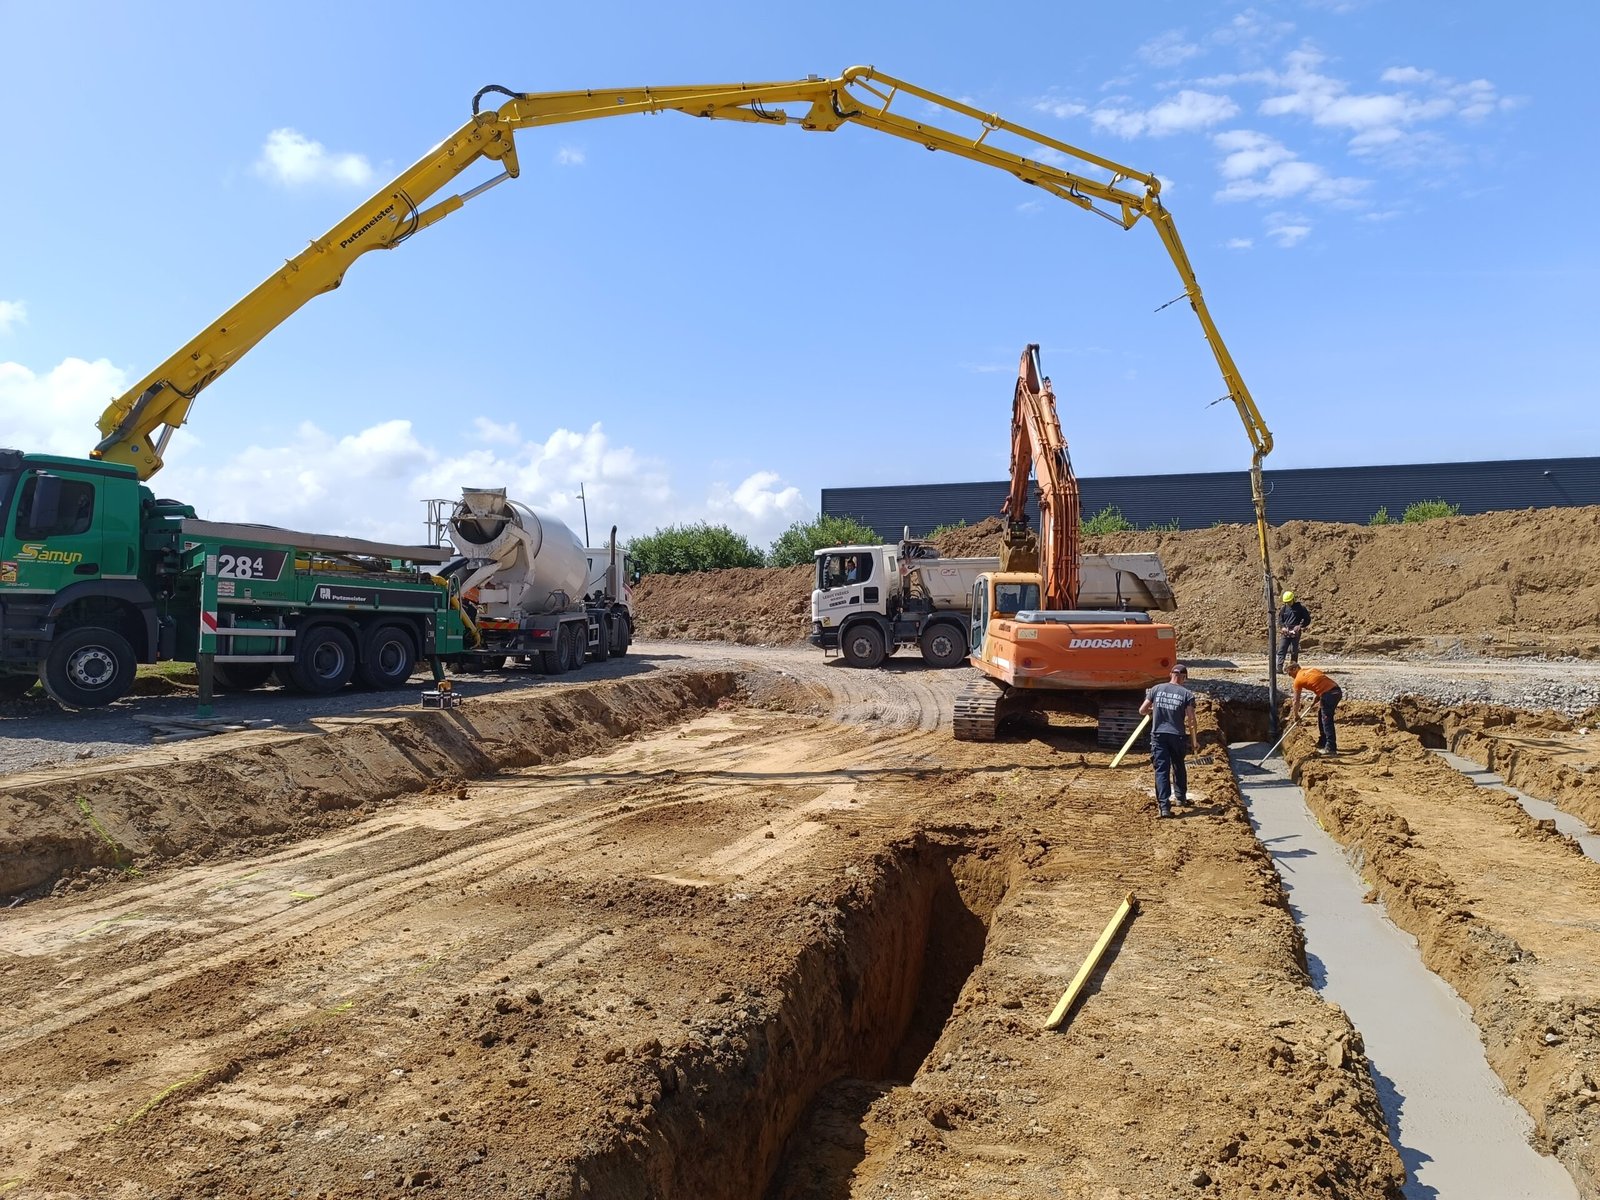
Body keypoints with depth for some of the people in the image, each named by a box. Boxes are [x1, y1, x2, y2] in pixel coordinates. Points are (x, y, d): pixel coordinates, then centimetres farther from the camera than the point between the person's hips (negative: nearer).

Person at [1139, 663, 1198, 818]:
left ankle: (1164, 806, -13)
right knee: (1179, 767, 22)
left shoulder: (1156, 689, 1)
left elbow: (1142, 710, 4)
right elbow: (1191, 720, -7)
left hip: (1158, 734, 0)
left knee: (1161, 769, -2)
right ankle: (1181, 797, 38)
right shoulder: (1187, 694, -4)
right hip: (1177, 736, 0)